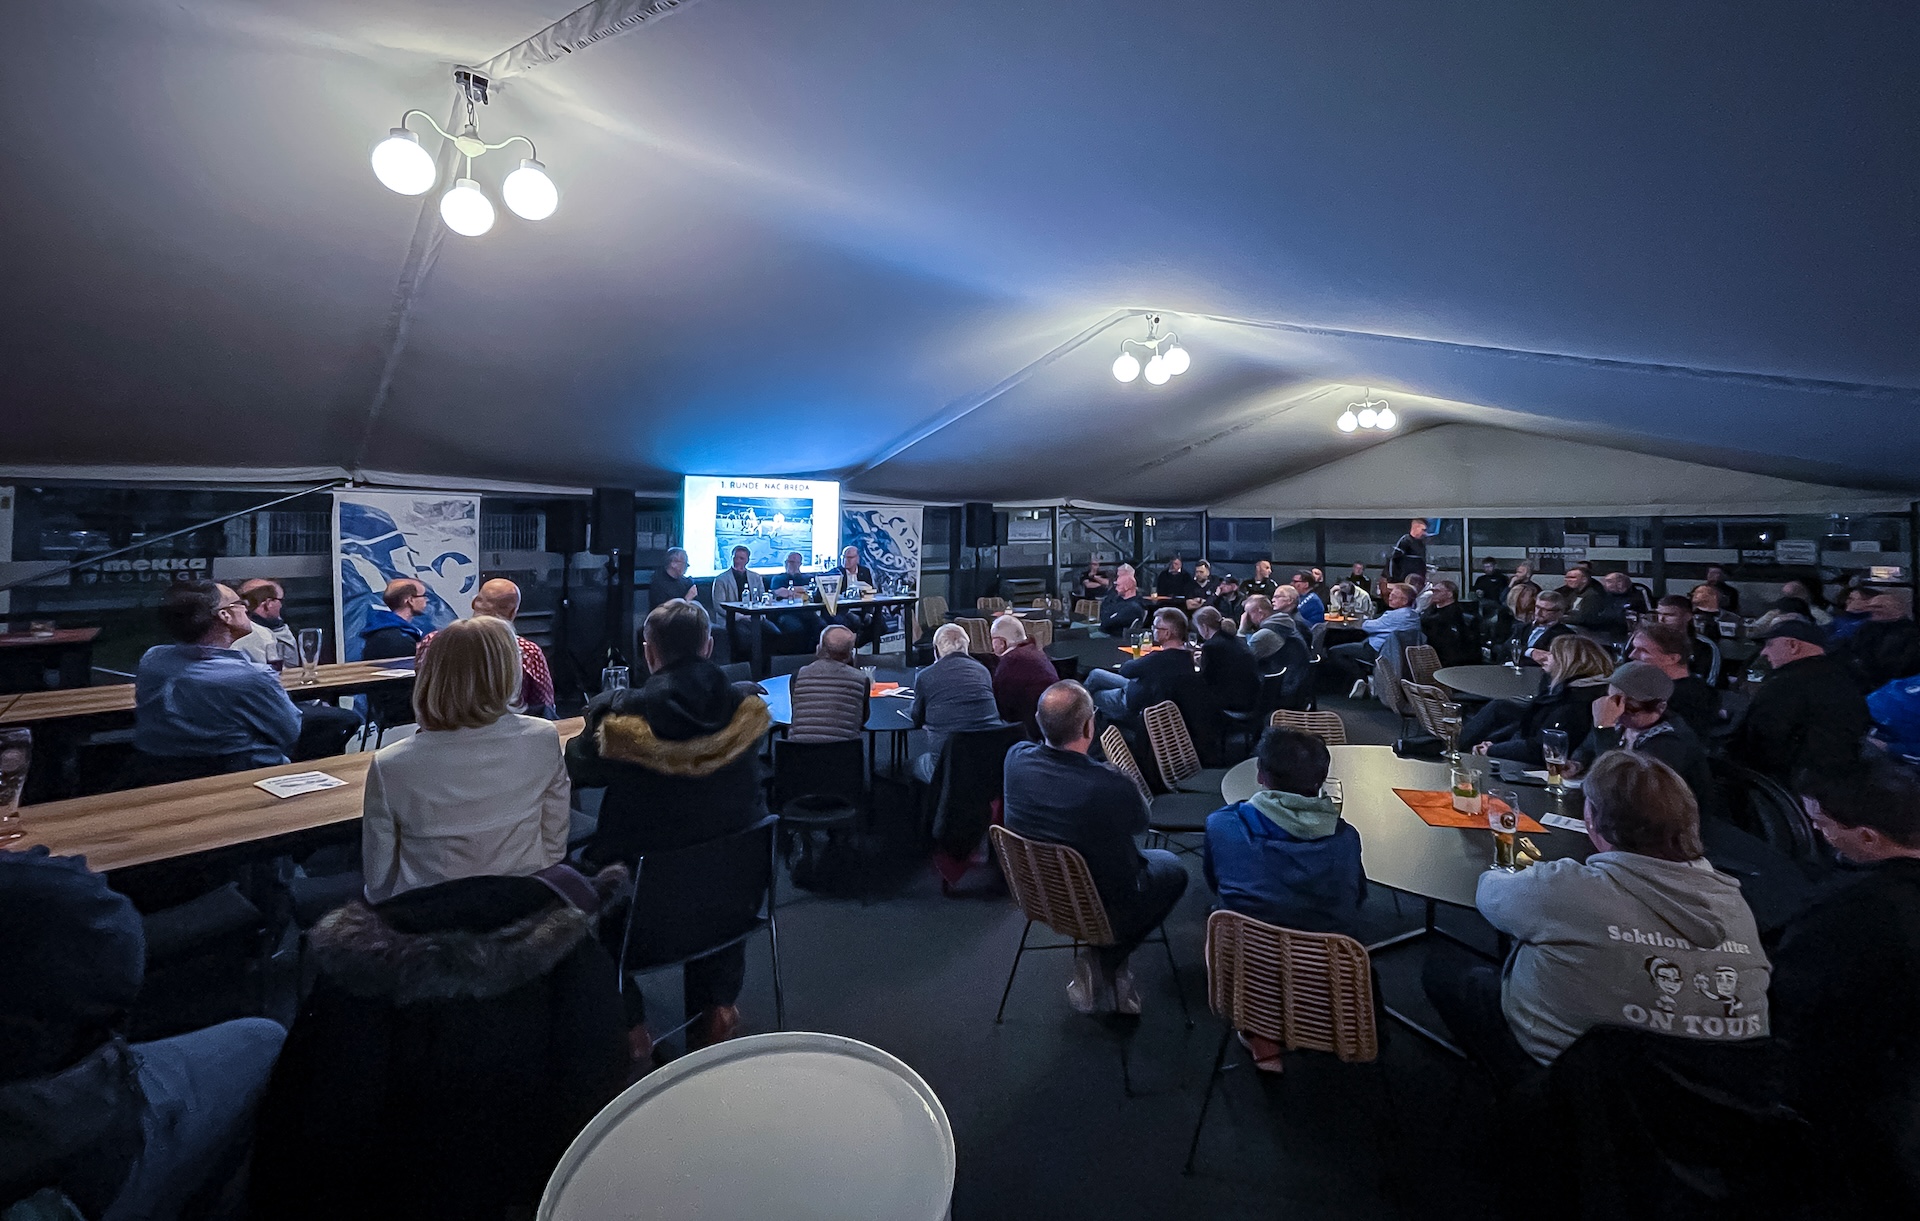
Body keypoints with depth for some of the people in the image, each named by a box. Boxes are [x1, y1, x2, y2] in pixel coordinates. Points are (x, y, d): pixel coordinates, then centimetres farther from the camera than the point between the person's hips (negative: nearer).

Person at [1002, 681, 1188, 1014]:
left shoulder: (1016, 758, -20)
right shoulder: (1112, 786, -35)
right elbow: (1140, 823, -10)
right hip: (1103, 912, -5)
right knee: (1172, 869, 23)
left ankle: (1101, 967, 24)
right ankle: (1107, 961, 14)